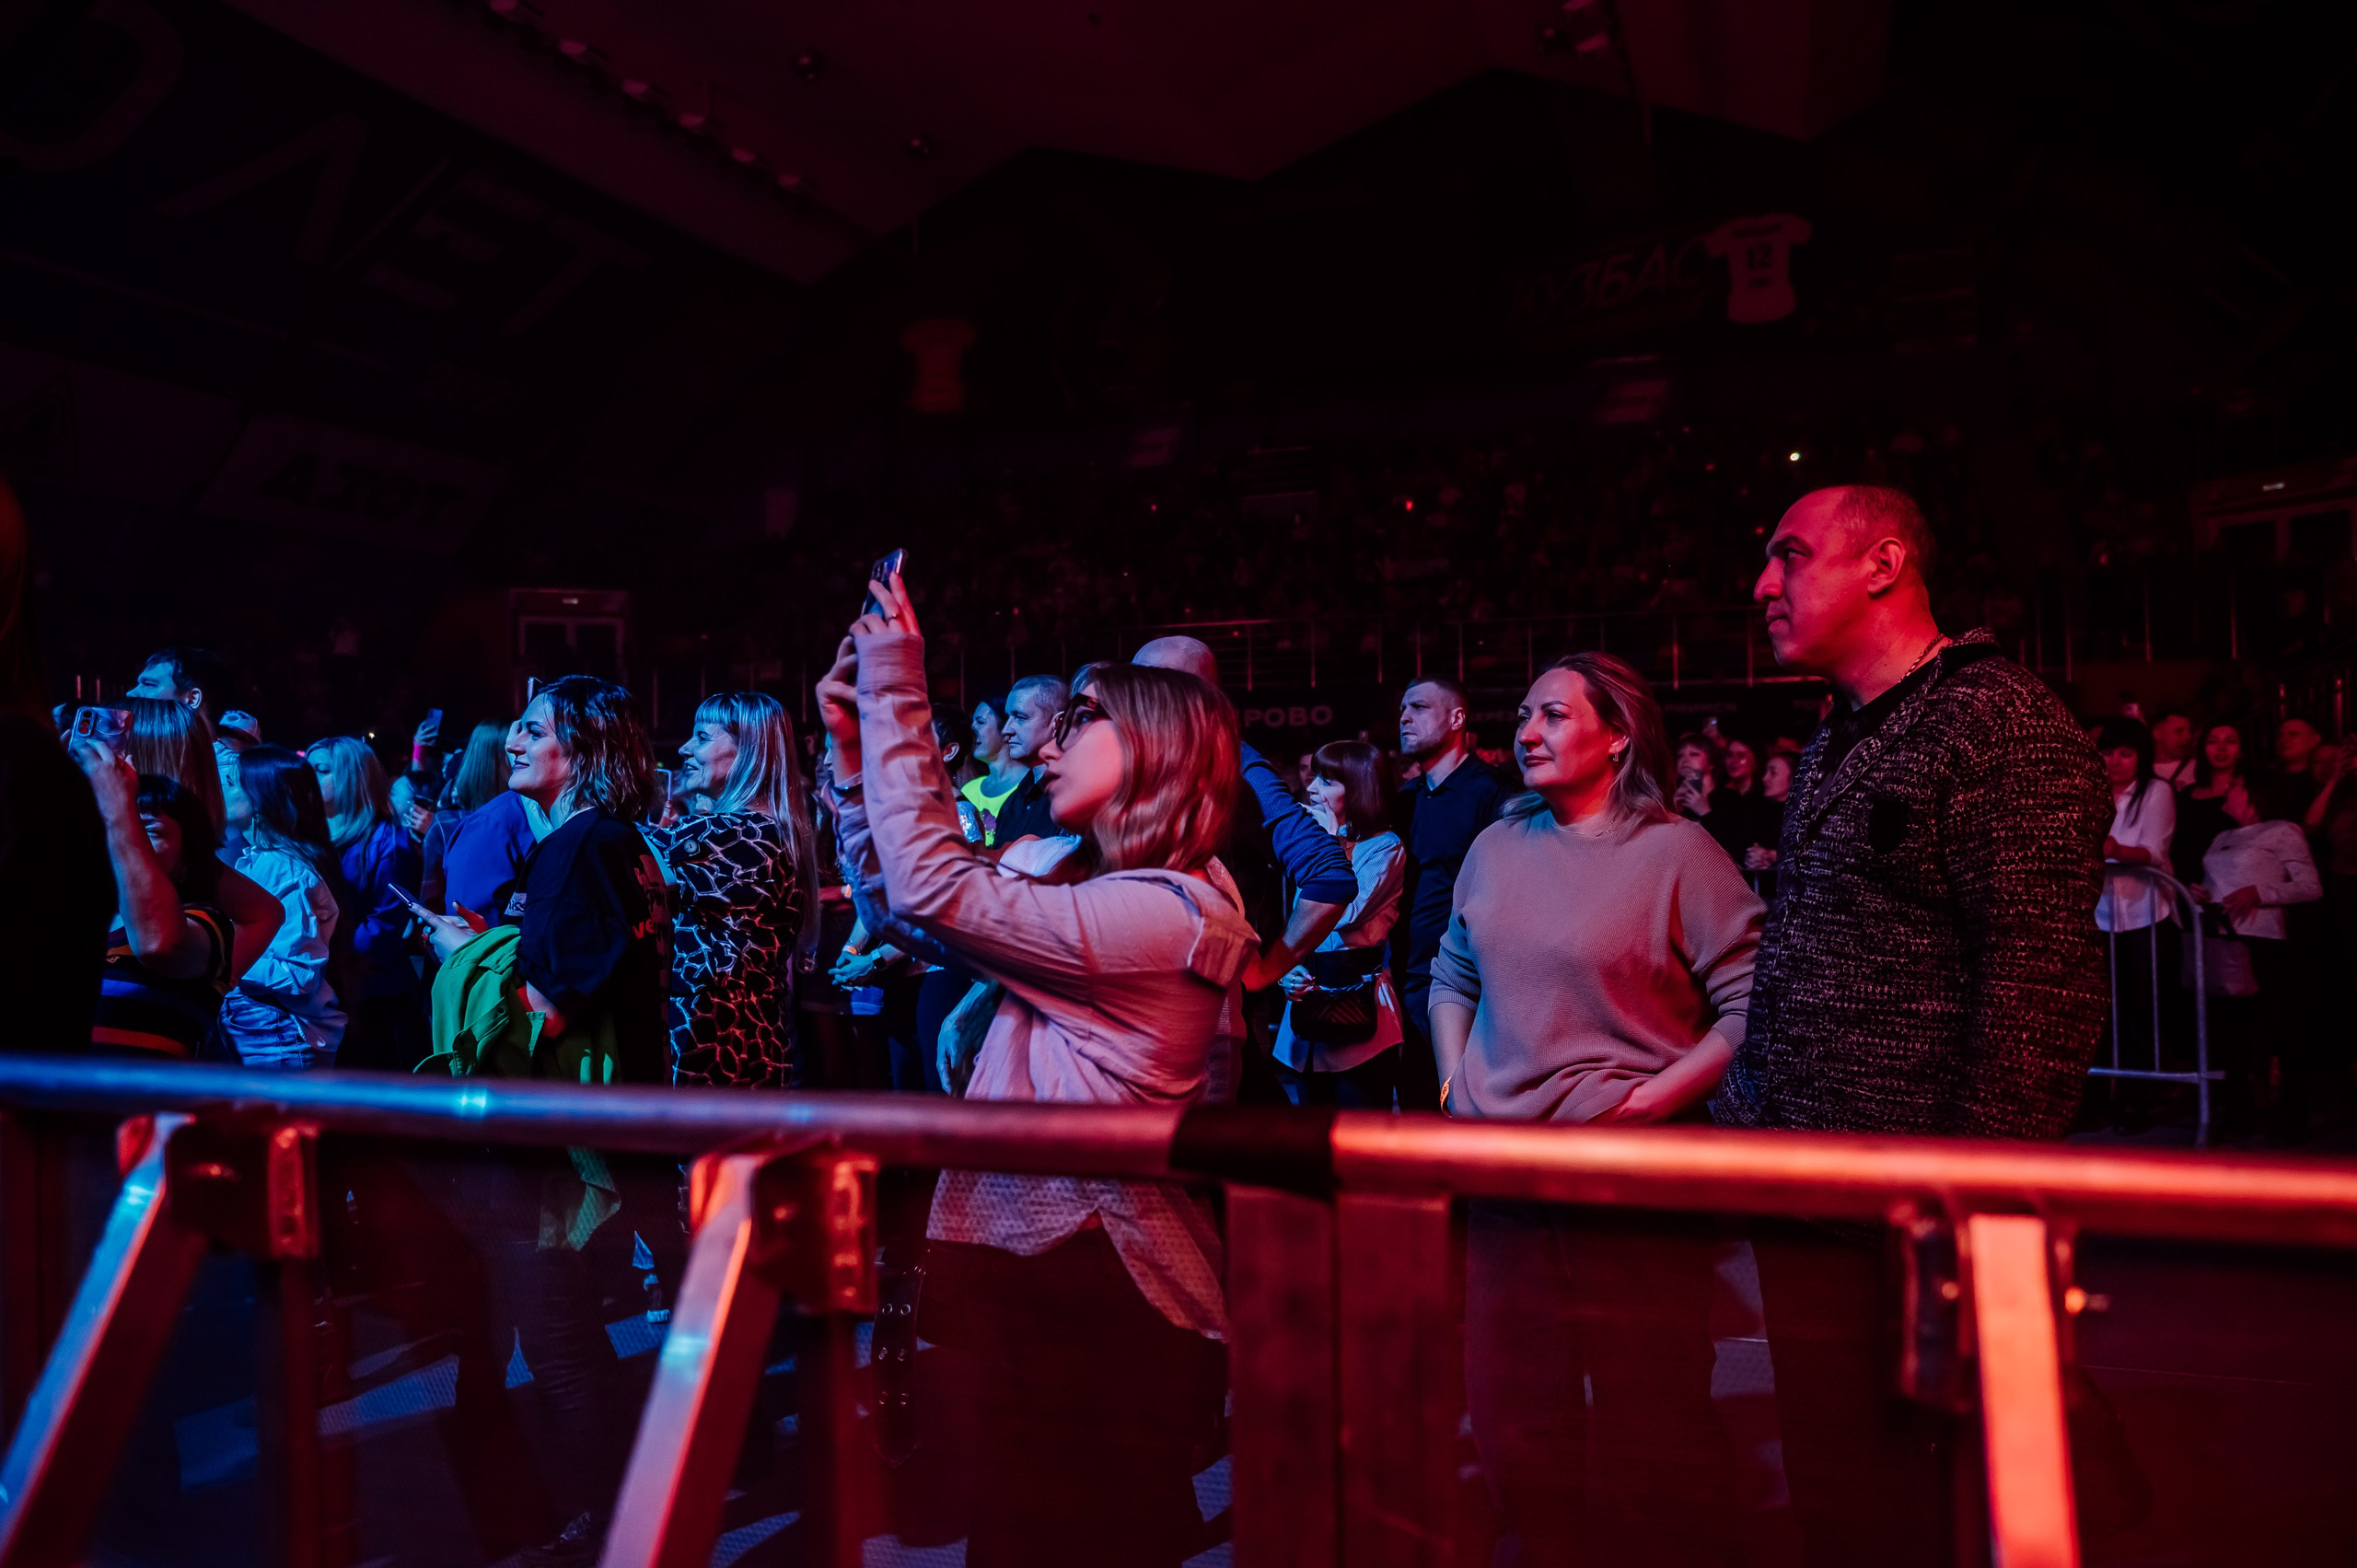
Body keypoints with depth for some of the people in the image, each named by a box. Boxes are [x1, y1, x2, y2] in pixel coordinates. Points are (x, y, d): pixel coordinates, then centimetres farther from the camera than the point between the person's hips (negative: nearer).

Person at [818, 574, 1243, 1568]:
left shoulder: (1158, 909, -19)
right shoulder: (1089, 881, 11)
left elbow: (928, 885, -23)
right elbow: (890, 890, 14)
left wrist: (895, 697, -16)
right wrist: (854, 745, 6)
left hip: (1097, 1295, -9)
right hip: (1038, 1267, 9)